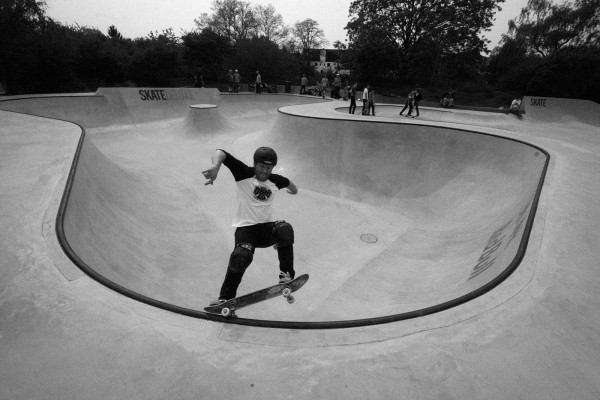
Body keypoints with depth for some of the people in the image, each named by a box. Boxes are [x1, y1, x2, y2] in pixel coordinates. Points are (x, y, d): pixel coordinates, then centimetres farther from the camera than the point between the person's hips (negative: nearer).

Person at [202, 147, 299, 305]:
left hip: (267, 227, 4)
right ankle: (225, 298, -10)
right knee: (241, 255, -30)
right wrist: (215, 167, -36)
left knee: (285, 229, -29)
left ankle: (286, 274, -16)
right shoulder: (244, 174, -6)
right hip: (245, 228, -3)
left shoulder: (275, 181, 7)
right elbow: (221, 153, -17)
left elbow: (287, 182, 34)